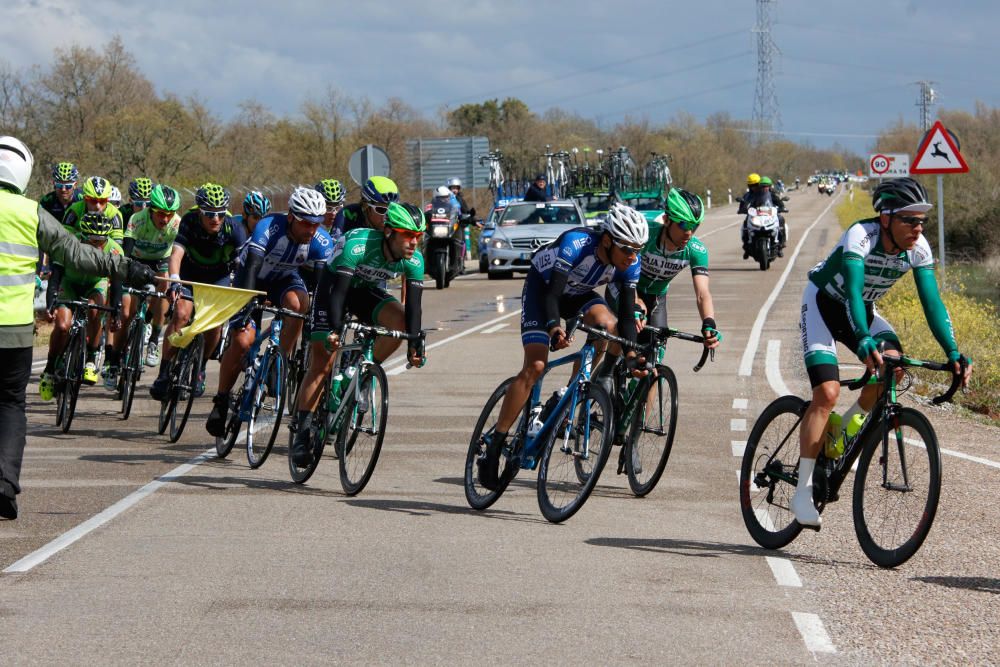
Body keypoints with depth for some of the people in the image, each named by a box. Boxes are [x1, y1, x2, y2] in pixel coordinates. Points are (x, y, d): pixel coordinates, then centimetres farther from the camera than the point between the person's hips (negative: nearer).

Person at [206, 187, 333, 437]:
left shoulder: (322, 242, -22)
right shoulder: (269, 228, -33)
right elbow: (251, 266, -39)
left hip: (285, 279, 3)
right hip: (254, 279, -3)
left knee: (297, 302, -33)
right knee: (242, 341, -17)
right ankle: (221, 401, -2)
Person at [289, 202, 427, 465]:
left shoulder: (414, 260, -21)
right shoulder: (358, 246, -35)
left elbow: (413, 304, -20)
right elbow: (338, 291, -36)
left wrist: (415, 345, -29)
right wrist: (334, 330, -46)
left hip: (367, 290, 4)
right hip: (335, 284, -4)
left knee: (401, 321, -27)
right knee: (321, 362, -12)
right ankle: (302, 435, -9)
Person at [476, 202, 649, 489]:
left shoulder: (630, 263, -22)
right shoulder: (576, 243, -37)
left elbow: (627, 313, -18)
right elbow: (552, 293, -41)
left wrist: (632, 353, -31)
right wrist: (554, 328, -59)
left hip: (578, 293, 4)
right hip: (542, 285, -4)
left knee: (610, 327, -30)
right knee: (535, 366, -20)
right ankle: (493, 447, -17)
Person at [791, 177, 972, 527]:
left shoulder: (918, 248, -17)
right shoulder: (860, 236, -33)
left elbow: (932, 302, -20)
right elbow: (853, 291, -45)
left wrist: (953, 352, -32)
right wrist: (863, 340, -61)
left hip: (863, 309, 5)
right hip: (823, 302, -5)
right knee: (827, 392, -21)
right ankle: (802, 491, -15)